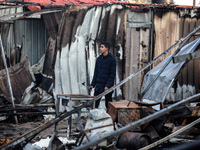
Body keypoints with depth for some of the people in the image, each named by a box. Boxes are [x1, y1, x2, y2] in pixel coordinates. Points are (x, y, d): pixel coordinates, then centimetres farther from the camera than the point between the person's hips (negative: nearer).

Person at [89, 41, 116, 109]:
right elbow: (96, 72, 13)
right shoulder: (99, 59, 9)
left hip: (107, 86, -5)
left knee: (108, 105, 3)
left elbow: (112, 74, -11)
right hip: (98, 86, 5)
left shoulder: (112, 59, -8)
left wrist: (108, 86, -19)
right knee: (94, 104, 2)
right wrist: (92, 84, 6)